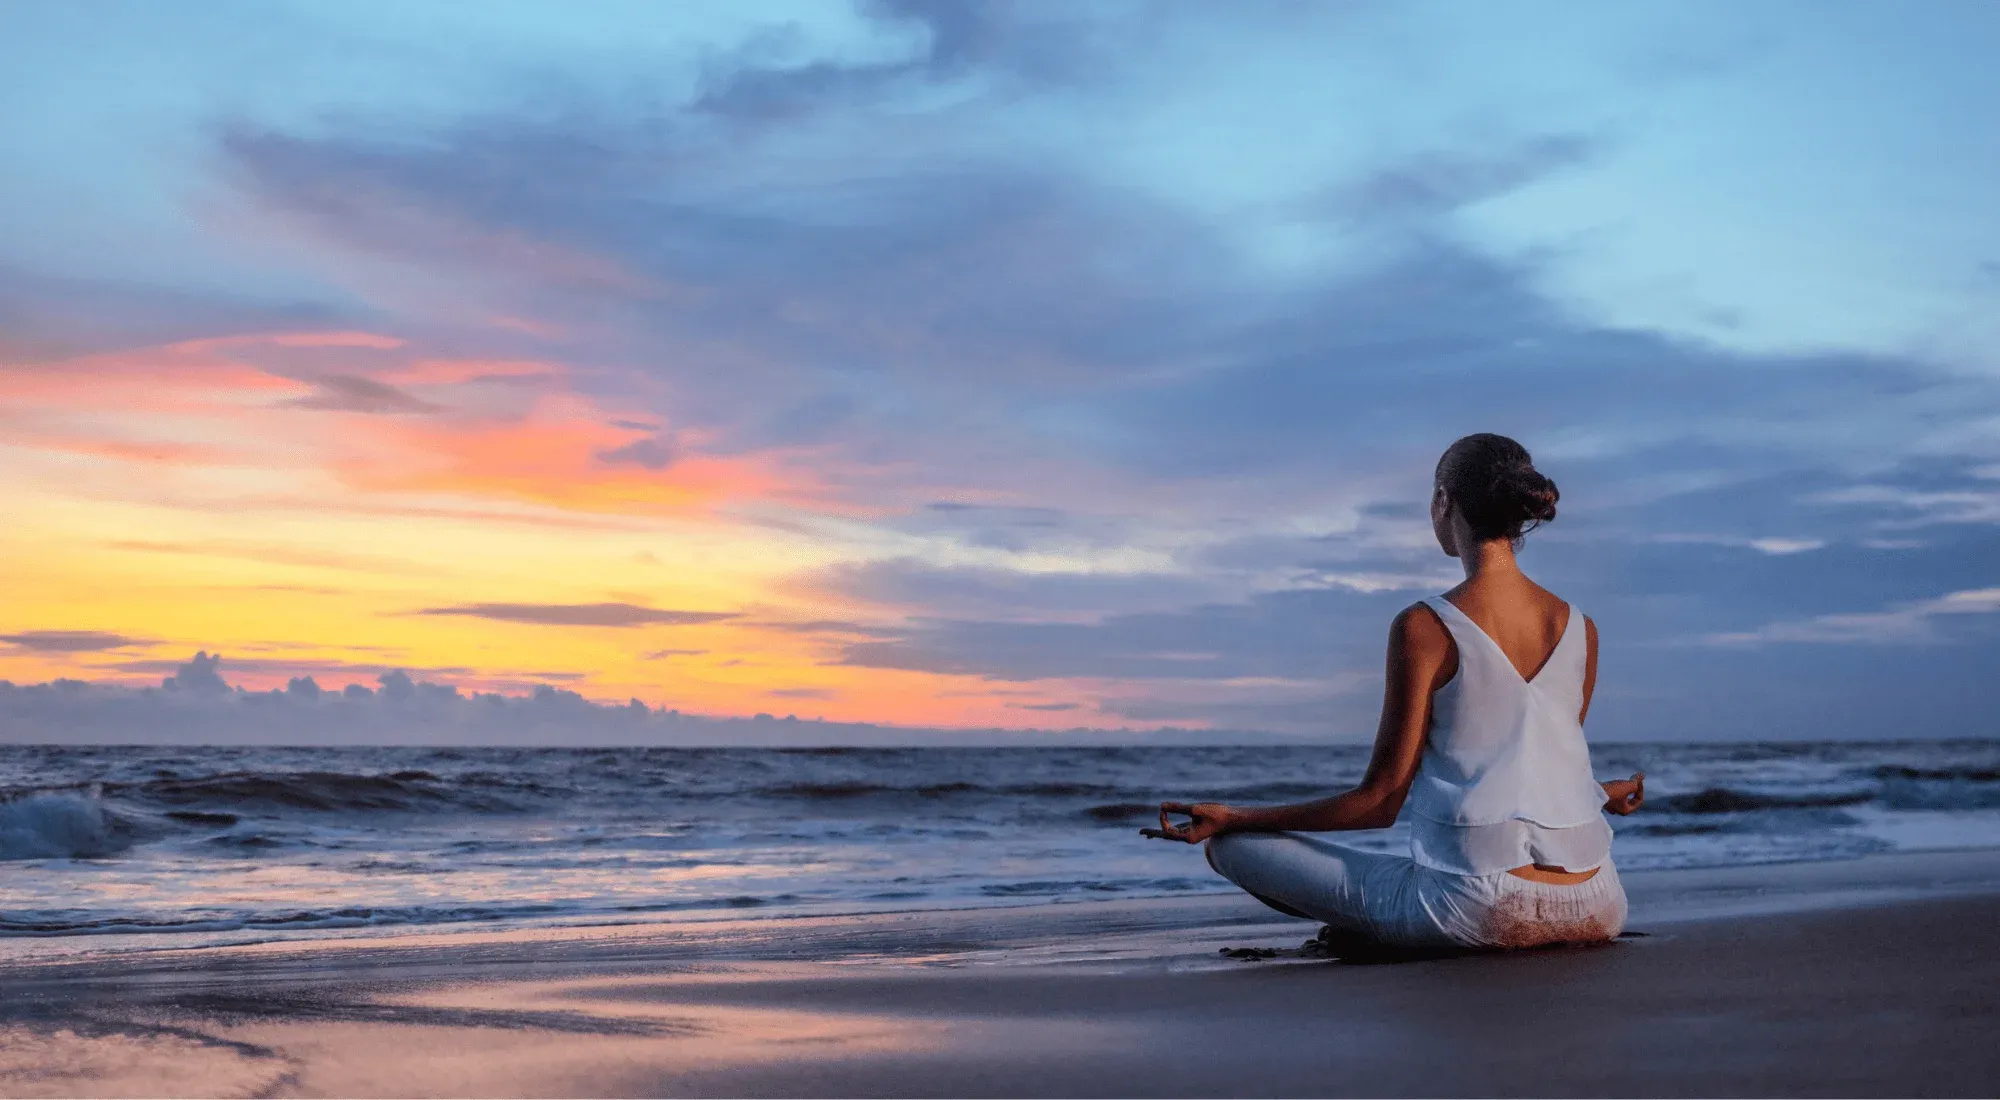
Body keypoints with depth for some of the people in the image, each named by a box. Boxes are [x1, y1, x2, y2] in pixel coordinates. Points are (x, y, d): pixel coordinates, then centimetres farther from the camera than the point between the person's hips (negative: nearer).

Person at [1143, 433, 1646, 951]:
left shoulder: (1424, 628, -10)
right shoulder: (1581, 629, 5)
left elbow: (1381, 801, -8)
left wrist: (1230, 818, -1)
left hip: (1478, 908, -5)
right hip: (1594, 909, 6)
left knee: (1232, 844, 6)